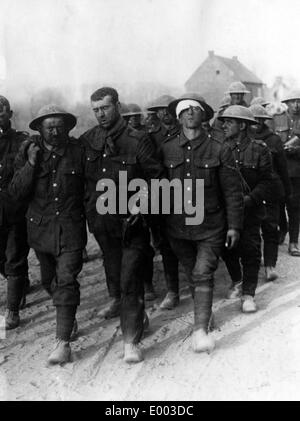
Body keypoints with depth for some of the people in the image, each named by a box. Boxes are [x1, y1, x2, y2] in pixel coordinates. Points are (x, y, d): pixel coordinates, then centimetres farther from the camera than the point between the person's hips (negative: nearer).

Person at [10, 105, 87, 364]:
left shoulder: (78, 151, -3)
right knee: (49, 280, 16)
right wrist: (31, 165, -16)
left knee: (66, 280, -10)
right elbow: (17, 192, -5)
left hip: (71, 228, -3)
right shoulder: (27, 152, 0)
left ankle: (63, 343, -7)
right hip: (40, 228, 3)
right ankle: (68, 318, 41)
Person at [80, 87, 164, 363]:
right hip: (102, 221, 5)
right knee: (114, 275, 18)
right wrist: (90, 206, 3)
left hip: (132, 222, -4)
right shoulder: (87, 141, 5)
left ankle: (131, 341, 3)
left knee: (130, 281, -6)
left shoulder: (138, 140, -8)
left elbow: (155, 178, -5)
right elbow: (81, 178, 14)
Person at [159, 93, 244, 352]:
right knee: (193, 275, 15)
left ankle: (200, 330, -12)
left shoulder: (219, 150, -4)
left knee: (203, 273, -13)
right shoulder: (166, 149, 1)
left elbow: (232, 191, 0)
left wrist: (234, 225, -2)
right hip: (178, 226, 3)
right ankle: (203, 314, 35)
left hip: (210, 226, -3)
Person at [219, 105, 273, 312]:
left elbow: (266, 180, -6)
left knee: (250, 252, -1)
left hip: (249, 211, -3)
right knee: (228, 249, 12)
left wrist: (251, 198, -19)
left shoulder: (259, 149, -4)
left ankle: (248, 294, 12)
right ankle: (237, 281, 37)